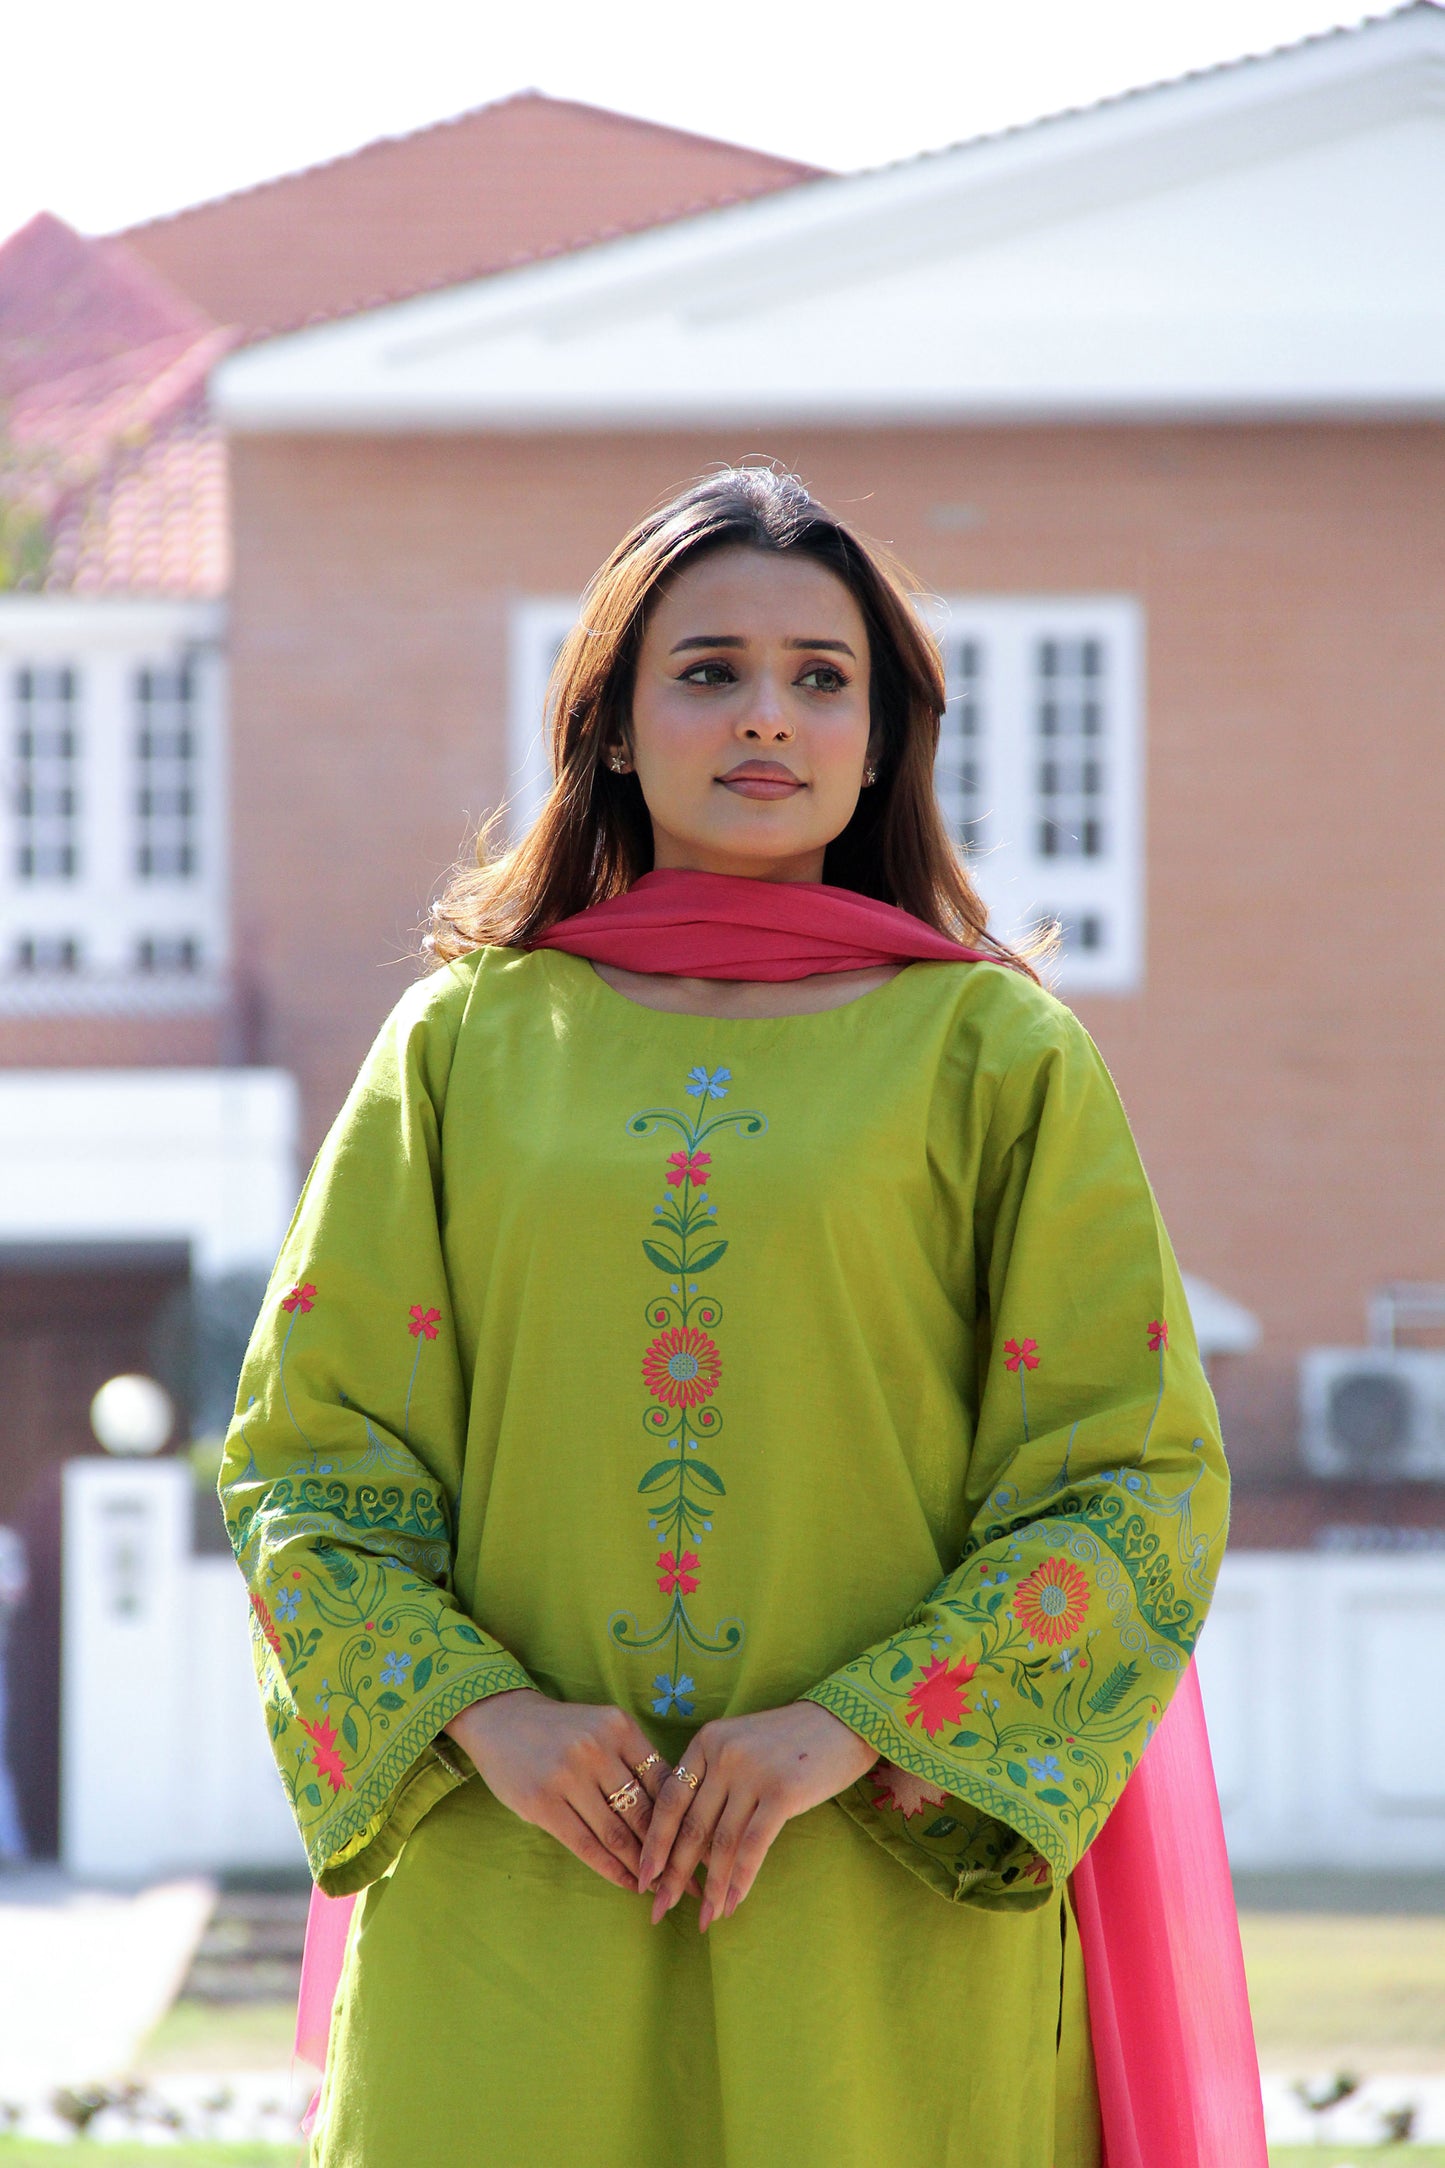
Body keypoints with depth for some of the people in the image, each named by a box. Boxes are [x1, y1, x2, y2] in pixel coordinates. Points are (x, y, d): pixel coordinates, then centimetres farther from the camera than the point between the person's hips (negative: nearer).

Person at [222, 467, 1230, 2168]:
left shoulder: (993, 1054, 6)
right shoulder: (469, 1039, 9)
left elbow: (1138, 1484, 2)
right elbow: (306, 1458, 8)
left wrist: (855, 1730, -10)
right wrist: (480, 1713, -9)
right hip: (516, 1893, 1)